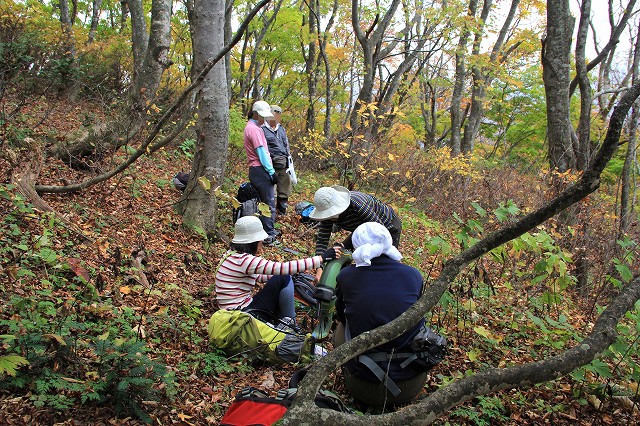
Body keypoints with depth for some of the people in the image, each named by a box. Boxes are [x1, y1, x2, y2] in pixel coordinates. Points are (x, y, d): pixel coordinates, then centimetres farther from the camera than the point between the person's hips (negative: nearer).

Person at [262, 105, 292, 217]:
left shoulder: (281, 129, 20)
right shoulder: (262, 130, -4)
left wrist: (289, 160, 20)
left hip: (284, 166, 7)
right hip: (272, 166, -7)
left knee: (284, 192, 12)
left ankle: (282, 213, 23)